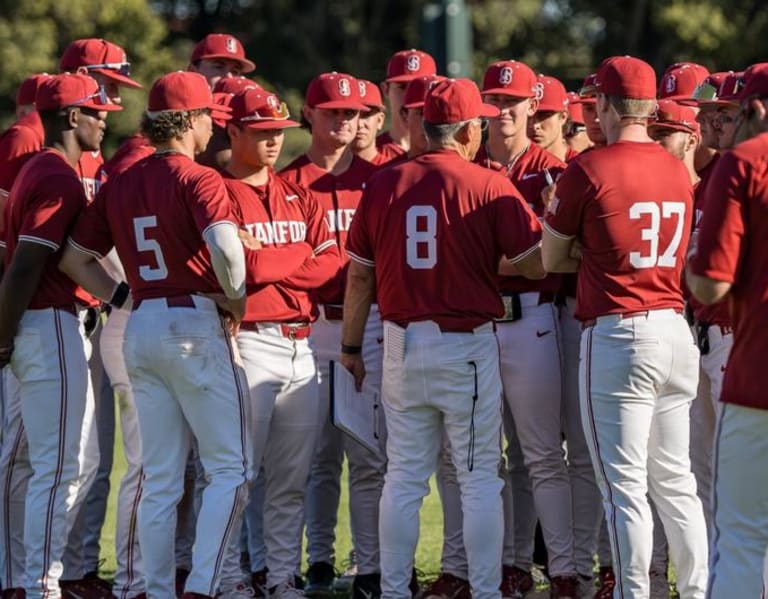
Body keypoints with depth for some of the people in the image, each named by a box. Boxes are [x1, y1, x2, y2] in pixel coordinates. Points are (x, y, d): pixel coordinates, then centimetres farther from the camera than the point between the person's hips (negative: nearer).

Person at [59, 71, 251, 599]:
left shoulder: (120, 185, 10)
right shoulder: (199, 179, -10)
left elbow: (76, 258, 11)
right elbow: (224, 247, -26)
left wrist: (123, 297, 12)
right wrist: (236, 299, -11)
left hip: (140, 330, 6)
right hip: (196, 324, -6)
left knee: (160, 476, 11)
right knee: (231, 467, -1)